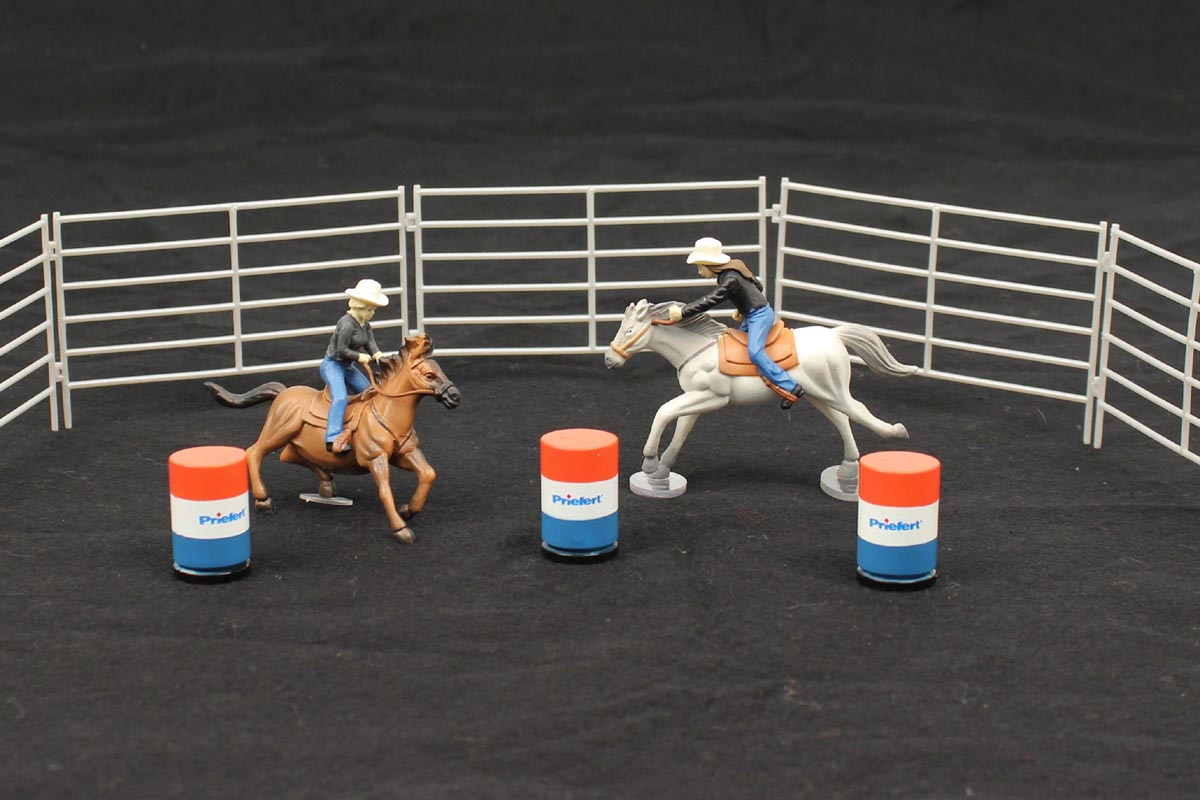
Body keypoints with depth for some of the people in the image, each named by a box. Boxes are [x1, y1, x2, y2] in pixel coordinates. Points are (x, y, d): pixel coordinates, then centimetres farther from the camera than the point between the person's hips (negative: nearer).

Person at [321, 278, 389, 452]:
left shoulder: (365, 324, 7)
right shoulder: (347, 324, -23)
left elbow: (370, 342, -1)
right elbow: (342, 350, -24)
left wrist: (376, 354, -22)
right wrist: (359, 356, -17)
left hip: (347, 366, 10)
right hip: (332, 364, -10)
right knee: (340, 397, -28)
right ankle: (333, 439, -37)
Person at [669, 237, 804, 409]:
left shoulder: (730, 280, -23)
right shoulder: (732, 270, 7)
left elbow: (709, 301, -31)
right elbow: (757, 286, 17)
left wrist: (682, 312, -31)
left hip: (760, 315, -11)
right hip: (752, 315, 11)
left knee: (755, 352, -24)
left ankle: (791, 389, -25)